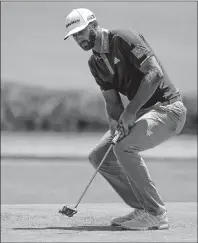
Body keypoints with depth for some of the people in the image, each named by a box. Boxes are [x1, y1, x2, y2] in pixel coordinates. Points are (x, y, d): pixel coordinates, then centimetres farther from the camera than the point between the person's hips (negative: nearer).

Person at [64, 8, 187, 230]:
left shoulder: (122, 39, -16)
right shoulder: (95, 62, 10)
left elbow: (155, 73, -24)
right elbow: (111, 99, 8)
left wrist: (131, 111, -27)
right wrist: (114, 120, -15)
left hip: (167, 109, -10)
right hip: (140, 113, 10)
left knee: (124, 147, -30)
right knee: (98, 156, 5)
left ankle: (156, 215, -21)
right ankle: (142, 209, 8)